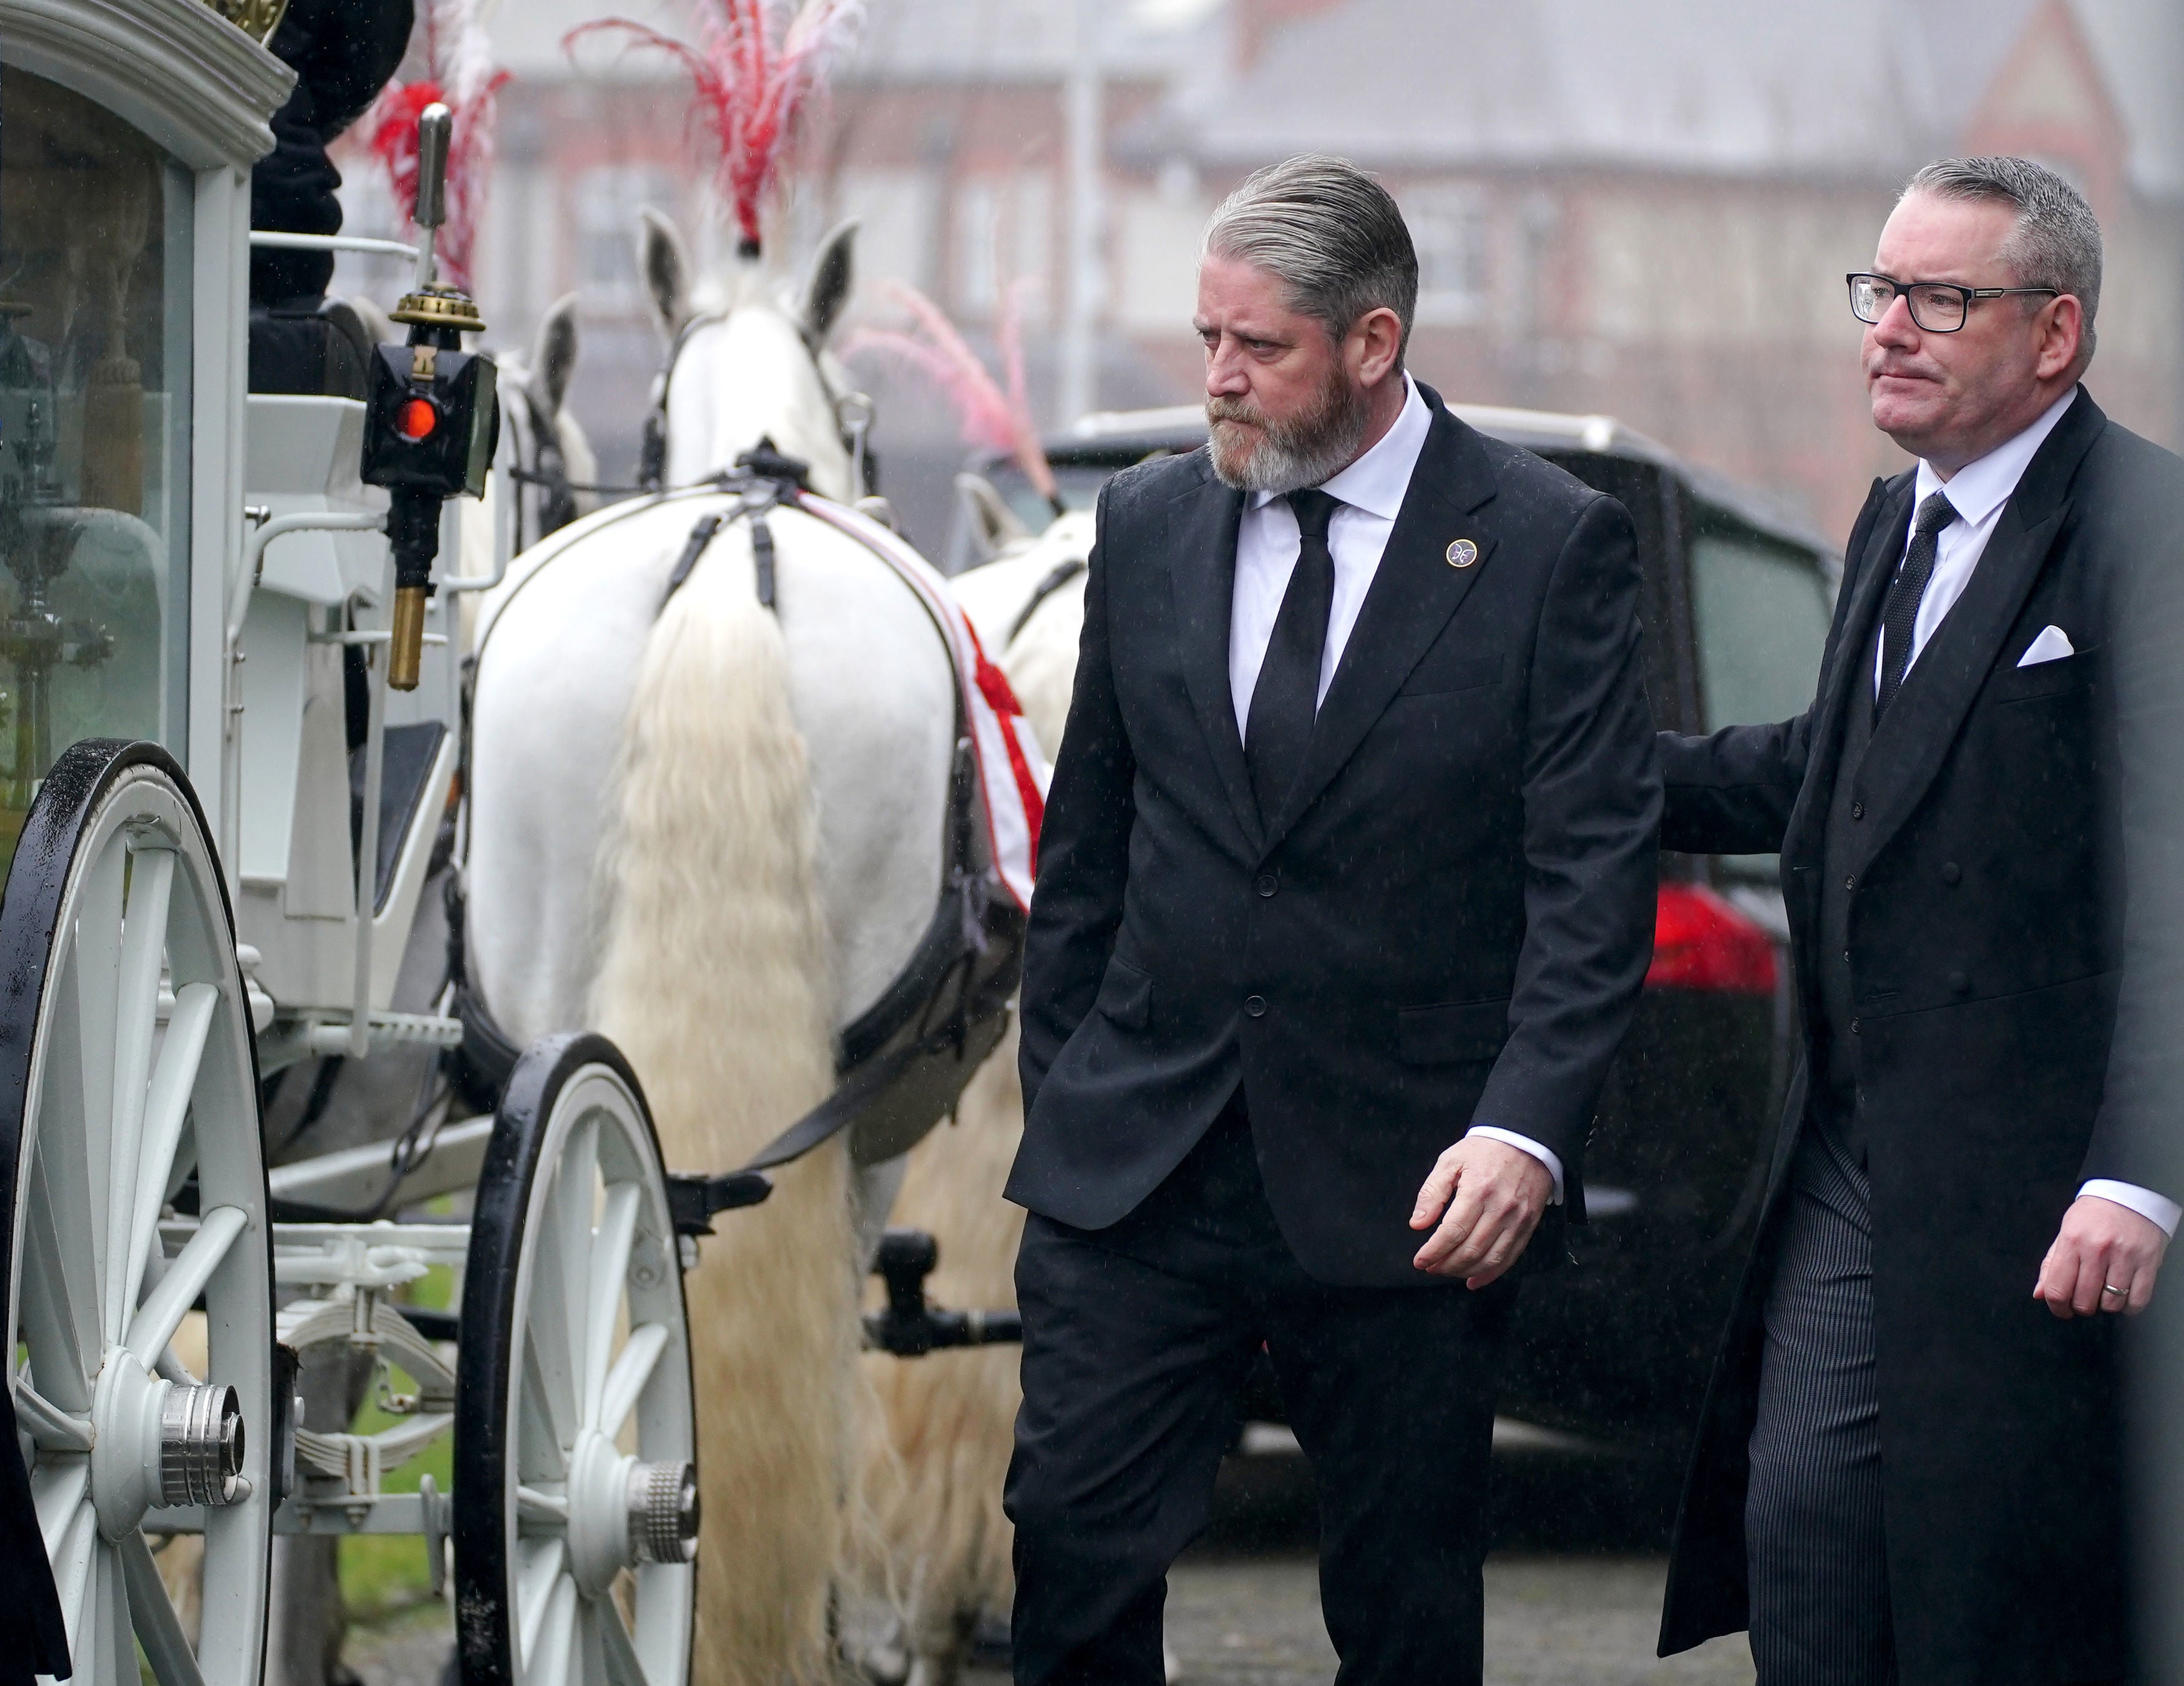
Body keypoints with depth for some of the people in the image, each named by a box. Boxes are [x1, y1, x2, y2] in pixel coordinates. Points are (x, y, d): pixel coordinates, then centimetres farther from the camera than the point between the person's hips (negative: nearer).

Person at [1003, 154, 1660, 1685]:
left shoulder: (1552, 546, -4)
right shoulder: (1150, 527, 9)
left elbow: (1594, 872, -8)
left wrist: (1526, 1128, -19)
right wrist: (1056, 1099, 14)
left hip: (1407, 1193, -3)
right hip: (1138, 1161, 3)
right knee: (1075, 1552, -6)